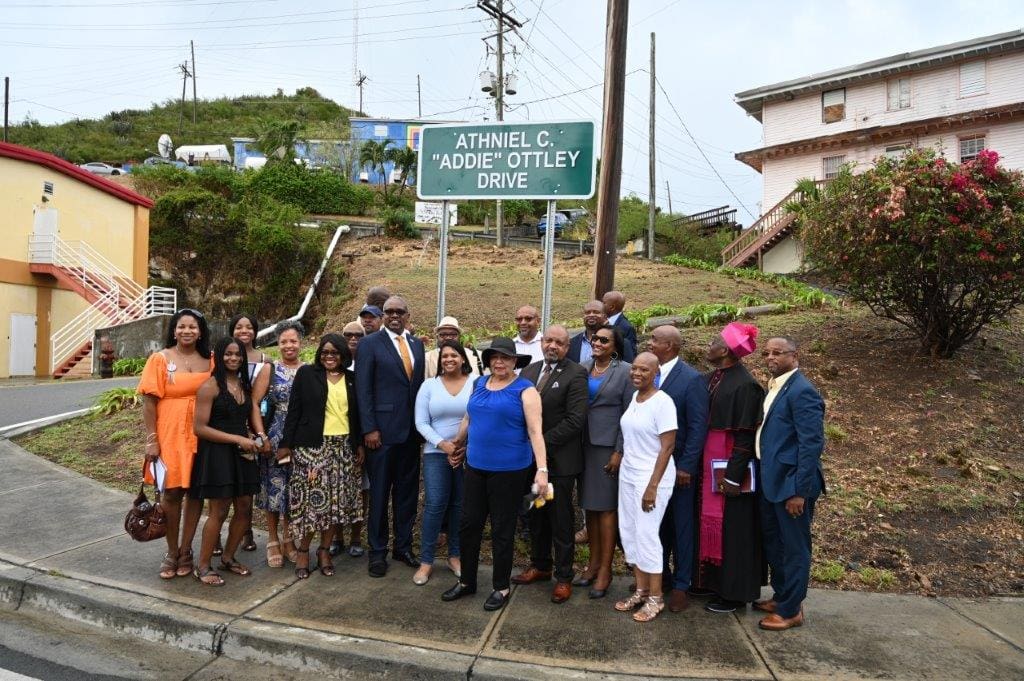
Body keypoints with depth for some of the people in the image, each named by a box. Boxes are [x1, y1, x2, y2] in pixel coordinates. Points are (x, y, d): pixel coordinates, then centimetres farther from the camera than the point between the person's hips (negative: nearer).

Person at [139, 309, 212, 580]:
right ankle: (171, 552, 20)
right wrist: (151, 439, -9)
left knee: (195, 492, 7)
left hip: (201, 437, 2)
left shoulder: (209, 361, 5)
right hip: (169, 437, -2)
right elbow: (148, 401, -4)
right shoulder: (160, 359, -2)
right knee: (171, 493, 4)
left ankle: (185, 551, 21)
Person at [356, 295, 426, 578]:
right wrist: (369, 429, -12)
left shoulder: (417, 344, 11)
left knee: (407, 490, 13)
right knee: (379, 492, 5)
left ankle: (403, 546, 26)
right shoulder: (370, 343, -4)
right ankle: (378, 551, 19)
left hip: (411, 430, 5)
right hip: (382, 429, -5)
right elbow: (363, 390, -7)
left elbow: (421, 384, 13)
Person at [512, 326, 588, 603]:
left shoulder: (576, 374, -11)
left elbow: (575, 420, -17)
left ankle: (563, 577, 19)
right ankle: (540, 565, 34)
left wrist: (542, 443, -16)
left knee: (561, 520, 5)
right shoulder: (529, 371, 9)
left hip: (559, 460, -6)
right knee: (536, 515, 17)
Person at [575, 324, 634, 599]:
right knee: (589, 505, 11)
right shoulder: (583, 367, 7)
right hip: (584, 445, 5)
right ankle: (593, 562, 24)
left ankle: (605, 569, 12)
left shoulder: (625, 371, -6)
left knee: (606, 506, 2)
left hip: (608, 447, -4)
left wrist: (619, 452, -11)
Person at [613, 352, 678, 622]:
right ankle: (641, 591, 24)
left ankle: (655, 598, 13)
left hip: (652, 476, -7)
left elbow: (667, 447, -17)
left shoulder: (663, 402, -15)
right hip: (628, 474, 7)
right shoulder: (634, 397, 6)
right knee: (629, 532, 10)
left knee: (646, 534, -2)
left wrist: (653, 486, -18)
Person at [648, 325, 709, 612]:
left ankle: (680, 585, 22)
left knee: (681, 526, 8)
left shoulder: (691, 379, -14)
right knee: (656, 522, 16)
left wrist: (686, 467, -16)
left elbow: (698, 427, -14)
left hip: (678, 466, -5)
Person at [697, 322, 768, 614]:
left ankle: (734, 593, 18)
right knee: (713, 522, 17)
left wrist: (733, 476, -19)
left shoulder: (744, 385, -18)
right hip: (709, 464, 8)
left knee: (732, 528, 3)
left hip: (729, 467, -8)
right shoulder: (712, 379, 6)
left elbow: (745, 435, -19)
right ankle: (715, 581, 32)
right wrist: (702, 465, 12)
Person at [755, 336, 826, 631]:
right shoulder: (775, 387, 10)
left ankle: (791, 610, 21)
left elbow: (812, 444, -22)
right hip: (772, 481, 9)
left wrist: (800, 491, -21)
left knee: (794, 548, 6)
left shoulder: (801, 391, -19)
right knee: (773, 543, 21)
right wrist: (766, 477, 14)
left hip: (791, 484, -9)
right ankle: (781, 596, 38)